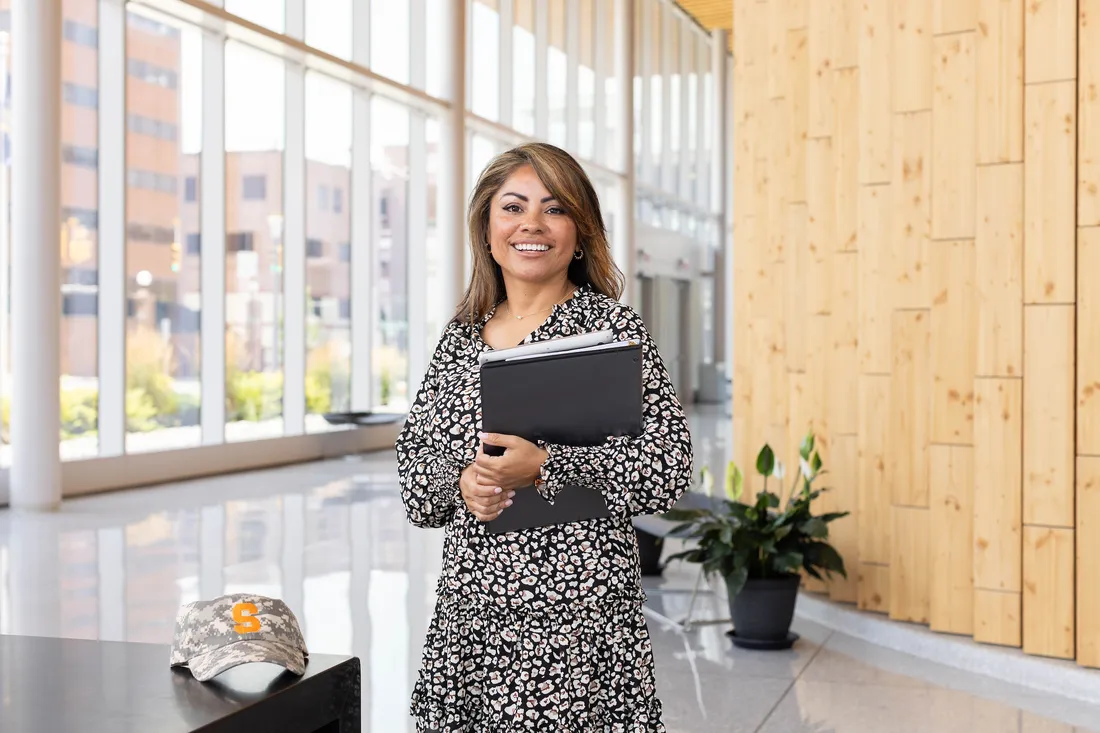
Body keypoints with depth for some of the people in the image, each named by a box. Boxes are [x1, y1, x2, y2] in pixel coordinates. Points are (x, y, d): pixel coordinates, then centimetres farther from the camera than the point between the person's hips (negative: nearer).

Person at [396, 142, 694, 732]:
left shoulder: (610, 326, -3)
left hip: (577, 613, -4)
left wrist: (542, 468, -19)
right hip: (469, 609, 5)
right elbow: (413, 457, 14)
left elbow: (668, 467, -10)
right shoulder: (461, 336, 11)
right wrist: (460, 482, -8)